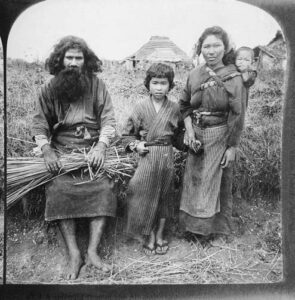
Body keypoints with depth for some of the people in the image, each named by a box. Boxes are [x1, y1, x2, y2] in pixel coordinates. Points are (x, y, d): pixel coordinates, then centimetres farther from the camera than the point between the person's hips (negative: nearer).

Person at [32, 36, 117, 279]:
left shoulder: (96, 85, 2)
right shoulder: (50, 89, 6)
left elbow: (108, 120, -2)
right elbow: (40, 124, 3)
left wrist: (101, 146, -18)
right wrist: (47, 150, -14)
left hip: (93, 148, 0)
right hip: (61, 151, 1)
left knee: (103, 188, -23)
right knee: (59, 190, -23)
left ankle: (92, 252, -15)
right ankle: (74, 255, -15)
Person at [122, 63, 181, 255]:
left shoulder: (174, 108, 2)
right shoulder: (141, 107, -2)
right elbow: (128, 134, 4)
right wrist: (136, 145, -11)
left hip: (167, 156, 2)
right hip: (147, 156, -1)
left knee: (165, 195, 10)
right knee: (146, 195, 2)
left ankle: (160, 235, 26)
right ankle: (150, 236, 19)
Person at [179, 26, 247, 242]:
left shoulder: (233, 78, -9)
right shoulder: (195, 74, 4)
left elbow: (237, 116, -10)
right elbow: (185, 105, 11)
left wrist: (232, 147, -11)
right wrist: (189, 129, -5)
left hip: (220, 137, -4)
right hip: (196, 135, 4)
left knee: (219, 182, 8)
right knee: (194, 180, 11)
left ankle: (219, 229, 27)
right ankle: (195, 226, 31)